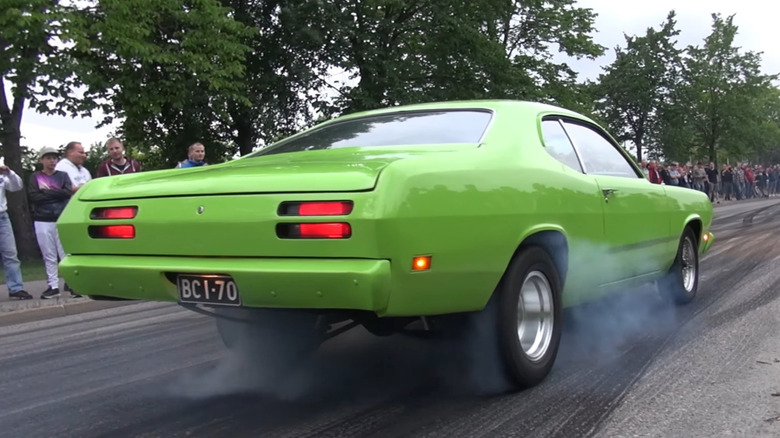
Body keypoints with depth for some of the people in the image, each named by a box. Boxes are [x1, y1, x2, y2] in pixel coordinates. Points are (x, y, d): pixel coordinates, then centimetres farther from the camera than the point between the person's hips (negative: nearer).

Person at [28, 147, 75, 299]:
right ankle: (53, 286, 9)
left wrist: (46, 192, -6)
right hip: (42, 221, 1)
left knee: (66, 254, -4)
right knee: (49, 256, 4)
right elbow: (33, 197, -5)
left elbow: (68, 192, -7)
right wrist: (56, 194, -8)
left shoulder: (63, 175, 9)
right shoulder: (35, 177, 8)